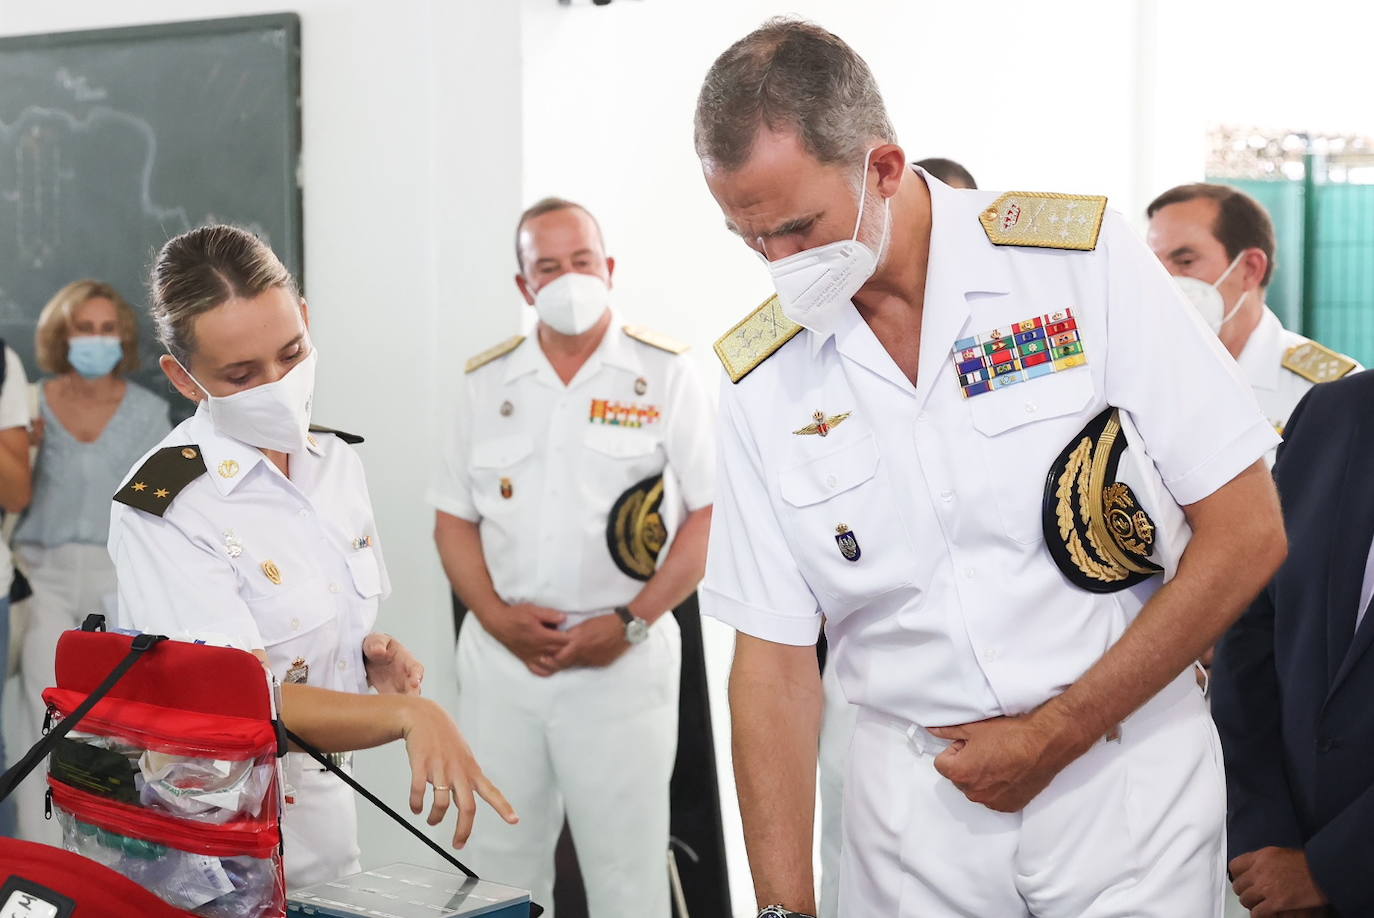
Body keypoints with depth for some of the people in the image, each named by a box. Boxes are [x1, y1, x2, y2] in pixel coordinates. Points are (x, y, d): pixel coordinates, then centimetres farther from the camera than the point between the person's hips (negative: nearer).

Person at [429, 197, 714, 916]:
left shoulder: (664, 374, -2)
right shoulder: (486, 382, 9)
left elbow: (711, 514, -6)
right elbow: (453, 519, 10)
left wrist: (630, 623, -14)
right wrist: (497, 616, -7)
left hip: (622, 662, -3)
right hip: (500, 659, 3)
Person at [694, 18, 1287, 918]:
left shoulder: (1083, 259, -11)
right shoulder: (761, 379, -3)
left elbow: (1247, 533, -10)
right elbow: (774, 658, -1)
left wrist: (1054, 735, -12)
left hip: (1123, 768, -2)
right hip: (912, 799, 2)